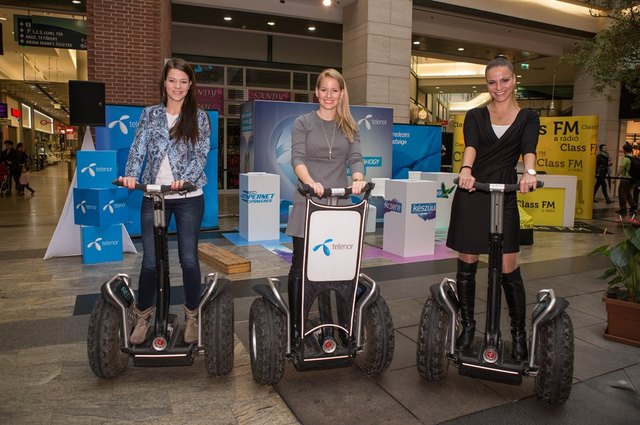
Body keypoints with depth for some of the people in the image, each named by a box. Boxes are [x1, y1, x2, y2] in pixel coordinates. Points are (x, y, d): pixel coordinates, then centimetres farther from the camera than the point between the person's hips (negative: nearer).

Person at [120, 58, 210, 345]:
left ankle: (192, 316, 20)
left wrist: (185, 178, -21)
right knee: (150, 260, 3)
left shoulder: (199, 117, 5)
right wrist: (131, 175, -16)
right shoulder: (150, 114, 10)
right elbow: (138, 148, 3)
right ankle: (143, 316, 22)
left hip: (189, 198, -1)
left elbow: (201, 155, -4)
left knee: (188, 259, 3)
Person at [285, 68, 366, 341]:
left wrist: (357, 179, -23)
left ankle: (328, 322, 21)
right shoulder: (303, 123, 5)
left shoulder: (350, 127, 13)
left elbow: (356, 158, 1)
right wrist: (310, 182, -29)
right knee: (300, 266, 2)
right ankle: (295, 325, 14)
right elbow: (297, 158, -8)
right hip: (308, 203, -2)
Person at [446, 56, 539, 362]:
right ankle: (467, 326, 21)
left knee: (508, 268, -2)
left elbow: (528, 148, -11)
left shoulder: (528, 118, 9)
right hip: (470, 194, 1)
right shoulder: (475, 116, 9)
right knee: (467, 263, 4)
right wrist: (466, 169, -33)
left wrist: (529, 172, -33)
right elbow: (470, 145, -12)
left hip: (504, 197, 0)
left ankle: (519, 332, 17)